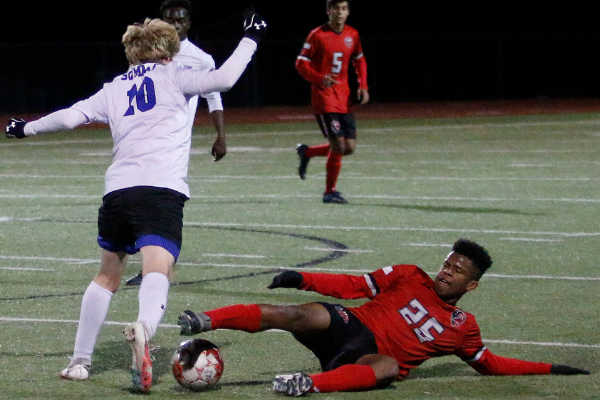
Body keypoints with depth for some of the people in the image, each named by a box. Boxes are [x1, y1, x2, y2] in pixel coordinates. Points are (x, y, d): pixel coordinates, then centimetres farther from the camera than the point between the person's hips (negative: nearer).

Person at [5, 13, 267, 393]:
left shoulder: (114, 90, 21)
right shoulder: (172, 76, 12)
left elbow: (70, 117, 14)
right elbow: (224, 78, -2)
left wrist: (27, 128, 31)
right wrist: (250, 39, 12)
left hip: (117, 190, 4)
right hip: (163, 191, -4)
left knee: (108, 275, 23)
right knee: (157, 270, -20)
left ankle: (80, 360, 25)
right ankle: (144, 327, -52)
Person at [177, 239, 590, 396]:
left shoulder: (463, 328, 16)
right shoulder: (409, 277, 14)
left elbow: (489, 363, 25)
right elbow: (356, 286, 10)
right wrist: (303, 279, -2)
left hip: (374, 356, 0)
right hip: (349, 325, 0)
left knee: (389, 367, -39)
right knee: (298, 315, -30)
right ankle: (204, 321, -38)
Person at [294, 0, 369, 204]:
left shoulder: (353, 35, 7)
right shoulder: (317, 35, -8)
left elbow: (359, 61, 23)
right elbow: (301, 63, -7)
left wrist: (363, 86, 8)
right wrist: (320, 79, -23)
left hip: (344, 97, 6)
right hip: (323, 96, -6)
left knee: (349, 147, 1)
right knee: (338, 144, -14)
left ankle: (307, 152, 25)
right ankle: (330, 191, 2)